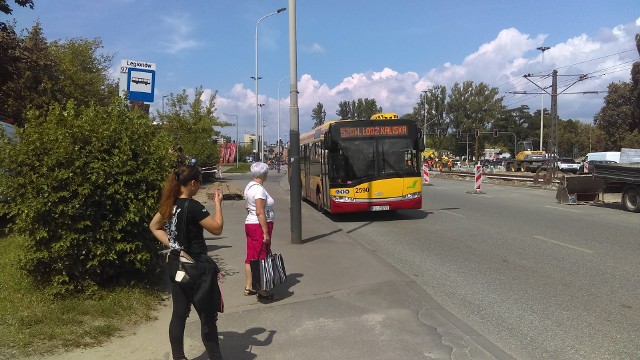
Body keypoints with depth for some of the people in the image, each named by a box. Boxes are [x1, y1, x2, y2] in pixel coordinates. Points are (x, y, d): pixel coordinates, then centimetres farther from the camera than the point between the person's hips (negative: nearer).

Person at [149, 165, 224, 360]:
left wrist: (172, 245, 9)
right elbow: (217, 228, -15)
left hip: (176, 265, 8)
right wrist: (218, 204, -5)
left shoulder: (170, 204, 3)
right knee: (208, 316, 4)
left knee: (179, 314, 15)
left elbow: (154, 226, 17)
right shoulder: (193, 206, -21)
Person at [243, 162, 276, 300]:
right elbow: (260, 213, -21)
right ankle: (261, 290, 4)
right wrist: (266, 233, -20)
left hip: (249, 224, 10)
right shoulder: (259, 189, -18)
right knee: (261, 257, -2)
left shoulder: (249, 186, 12)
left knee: (251, 257, 13)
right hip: (259, 226, -9)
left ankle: (249, 287, 21)